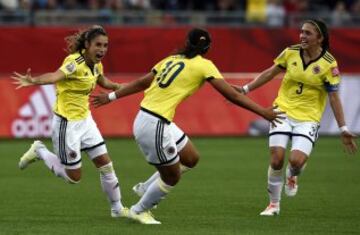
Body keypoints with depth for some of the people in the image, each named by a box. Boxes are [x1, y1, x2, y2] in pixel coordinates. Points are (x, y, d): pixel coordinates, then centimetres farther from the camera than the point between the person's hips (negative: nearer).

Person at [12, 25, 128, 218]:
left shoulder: (96, 64, 0)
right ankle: (39, 152, 22)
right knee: (74, 177, 2)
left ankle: (117, 208, 24)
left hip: (85, 120, 7)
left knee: (106, 165, 7)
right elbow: (55, 76, -46)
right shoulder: (75, 62, -25)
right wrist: (33, 81, -64)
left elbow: (103, 82, 25)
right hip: (67, 123, -7)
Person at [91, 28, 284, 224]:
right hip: (154, 125, -8)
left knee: (191, 159, 19)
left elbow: (141, 83, 17)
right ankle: (139, 211, 28)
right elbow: (231, 95, -9)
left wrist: (111, 96, 26)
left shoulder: (172, 59, 12)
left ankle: (146, 189, 30)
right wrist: (263, 112, -4)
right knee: (172, 177, 10)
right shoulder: (204, 65, -7)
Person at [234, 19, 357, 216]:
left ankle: (292, 176, 21)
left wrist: (343, 129, -10)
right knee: (276, 159, -9)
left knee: (297, 160, -19)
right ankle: (274, 204, 12)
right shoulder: (290, 53, -4)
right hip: (283, 111, 2)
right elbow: (270, 73, 11)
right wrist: (245, 89, 10)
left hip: (308, 118, -2)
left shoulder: (328, 64, -11)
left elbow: (334, 98, -7)